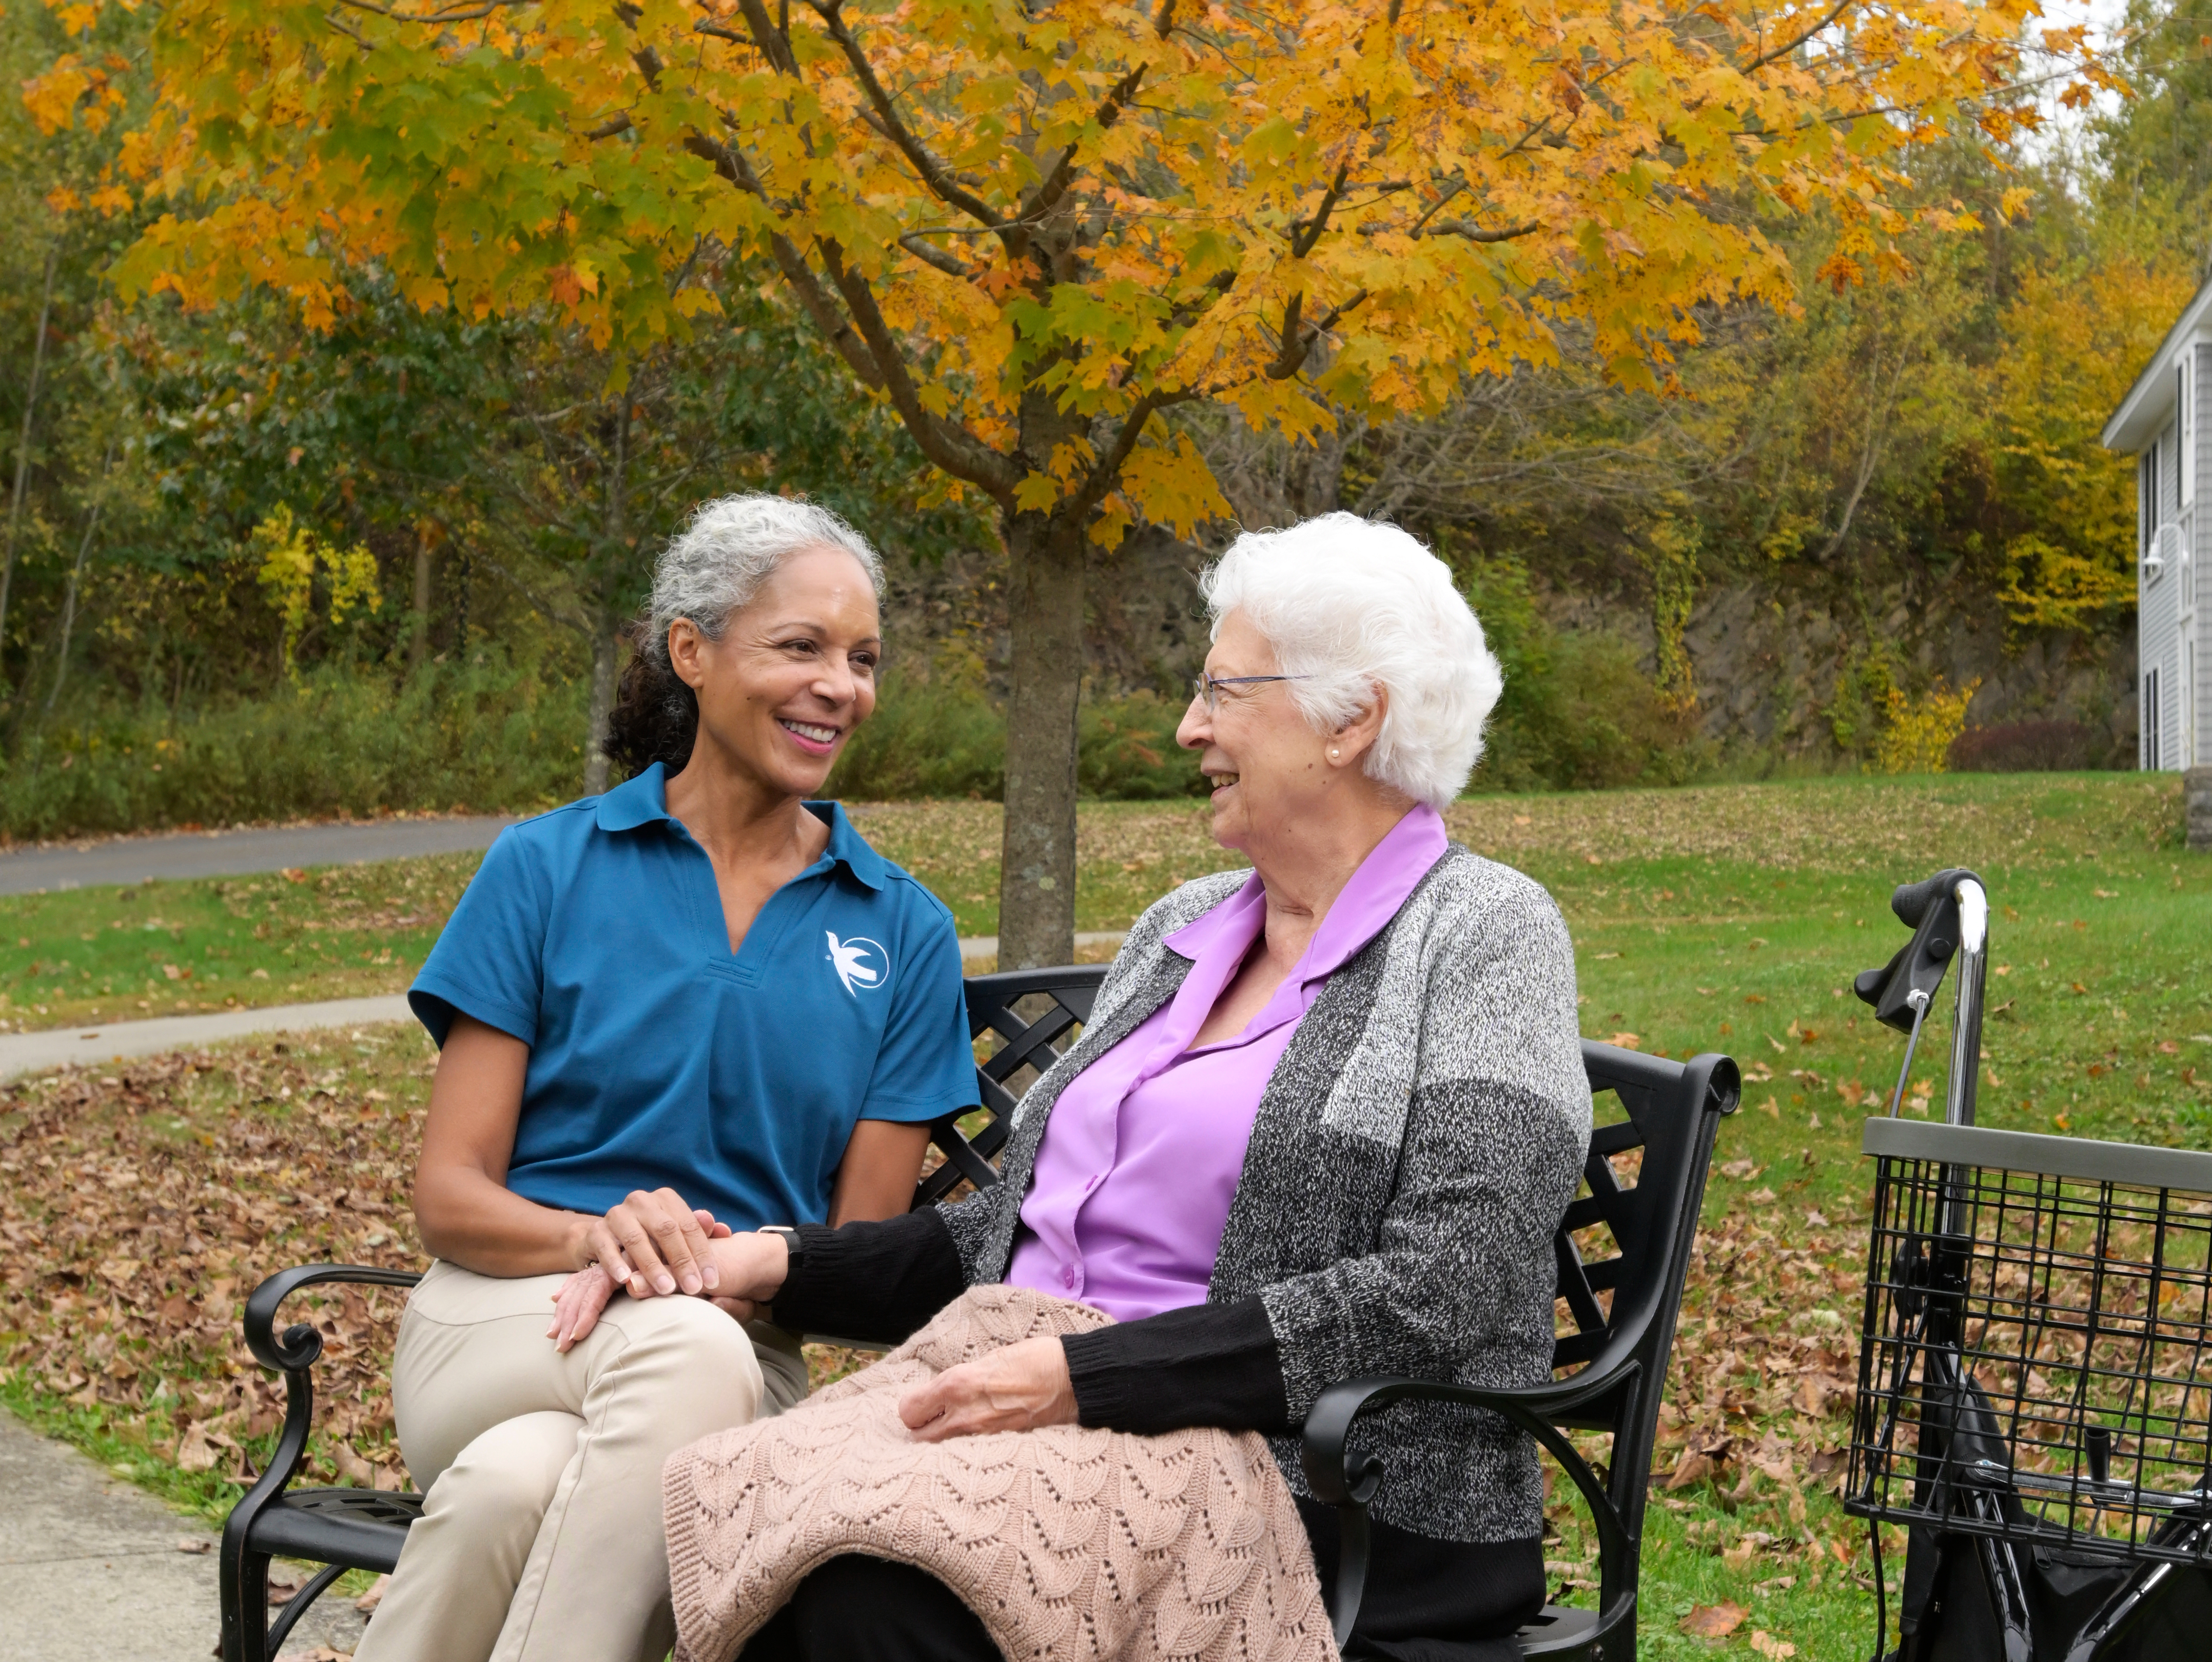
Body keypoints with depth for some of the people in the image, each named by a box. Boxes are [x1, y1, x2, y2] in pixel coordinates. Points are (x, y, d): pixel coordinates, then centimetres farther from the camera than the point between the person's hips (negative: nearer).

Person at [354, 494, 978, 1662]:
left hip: (742, 1355, 1)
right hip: (507, 1319, 0)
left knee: (521, 1482, -36)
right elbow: (450, 1196, 2)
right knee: (683, 1339, -37)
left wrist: (726, 1257, -15)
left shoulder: (903, 934, 9)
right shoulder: (548, 868, 5)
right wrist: (596, 1237, -20)